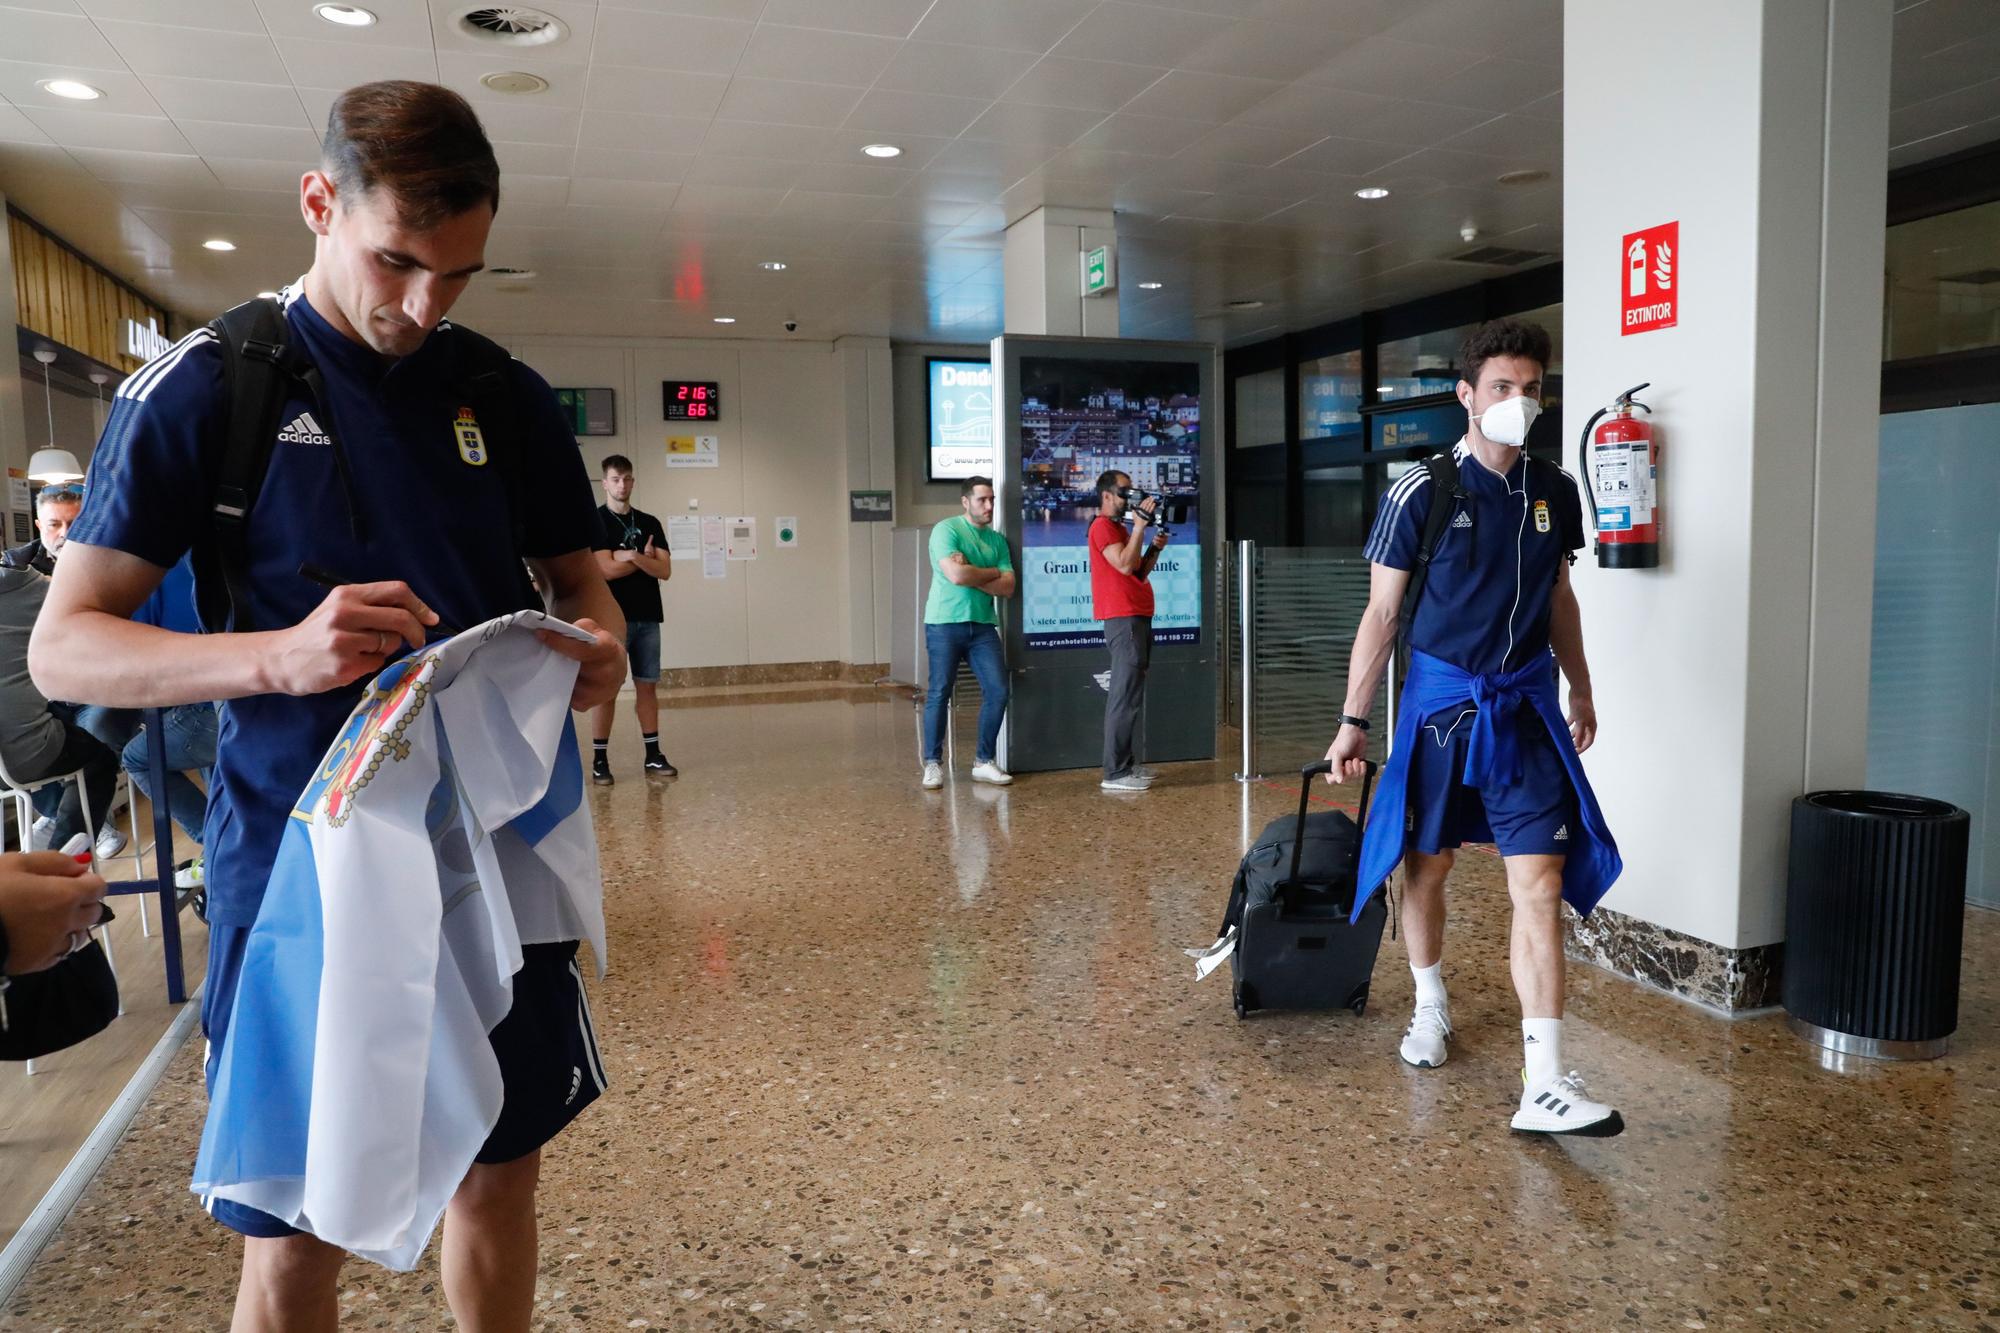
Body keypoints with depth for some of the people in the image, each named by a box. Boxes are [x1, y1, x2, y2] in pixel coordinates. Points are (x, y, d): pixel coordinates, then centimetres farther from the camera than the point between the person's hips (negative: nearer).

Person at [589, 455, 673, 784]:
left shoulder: (649, 523, 12)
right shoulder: (595, 520, 0)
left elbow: (664, 570, 2)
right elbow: (606, 569, -12)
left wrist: (631, 557, -14)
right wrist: (645, 558, -2)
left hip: (647, 617, 4)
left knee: (647, 685, 7)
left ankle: (653, 756, 12)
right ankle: (600, 760, 1)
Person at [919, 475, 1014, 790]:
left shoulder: (997, 540, 12)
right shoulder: (946, 530, -5)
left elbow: (1007, 587, 2)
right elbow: (956, 575, -19)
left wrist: (971, 574, -10)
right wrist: (994, 572, -4)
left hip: (982, 625, 5)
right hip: (944, 624, -5)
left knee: (998, 691, -1)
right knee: (939, 693, -2)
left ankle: (984, 761, 12)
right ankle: (933, 764, 8)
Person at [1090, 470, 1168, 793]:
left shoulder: (1119, 527, 21)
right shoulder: (1102, 526, -8)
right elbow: (1125, 565, -20)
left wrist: (1155, 548, 7)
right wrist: (1140, 525, -17)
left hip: (1136, 617, 10)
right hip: (1124, 619, -10)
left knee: (1127, 696, 12)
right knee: (1126, 697, -12)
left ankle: (1124, 764, 18)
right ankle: (1115, 773, -12)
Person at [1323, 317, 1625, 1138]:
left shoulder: (1553, 491, 5)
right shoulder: (1421, 493, -8)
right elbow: (1382, 612, -5)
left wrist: (1580, 692, 20)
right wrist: (1353, 719, -5)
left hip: (1524, 708, 3)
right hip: (1439, 700, -2)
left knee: (1541, 884, -7)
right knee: (1426, 865, 12)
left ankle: (1544, 1086, -6)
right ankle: (1430, 1007, 38)